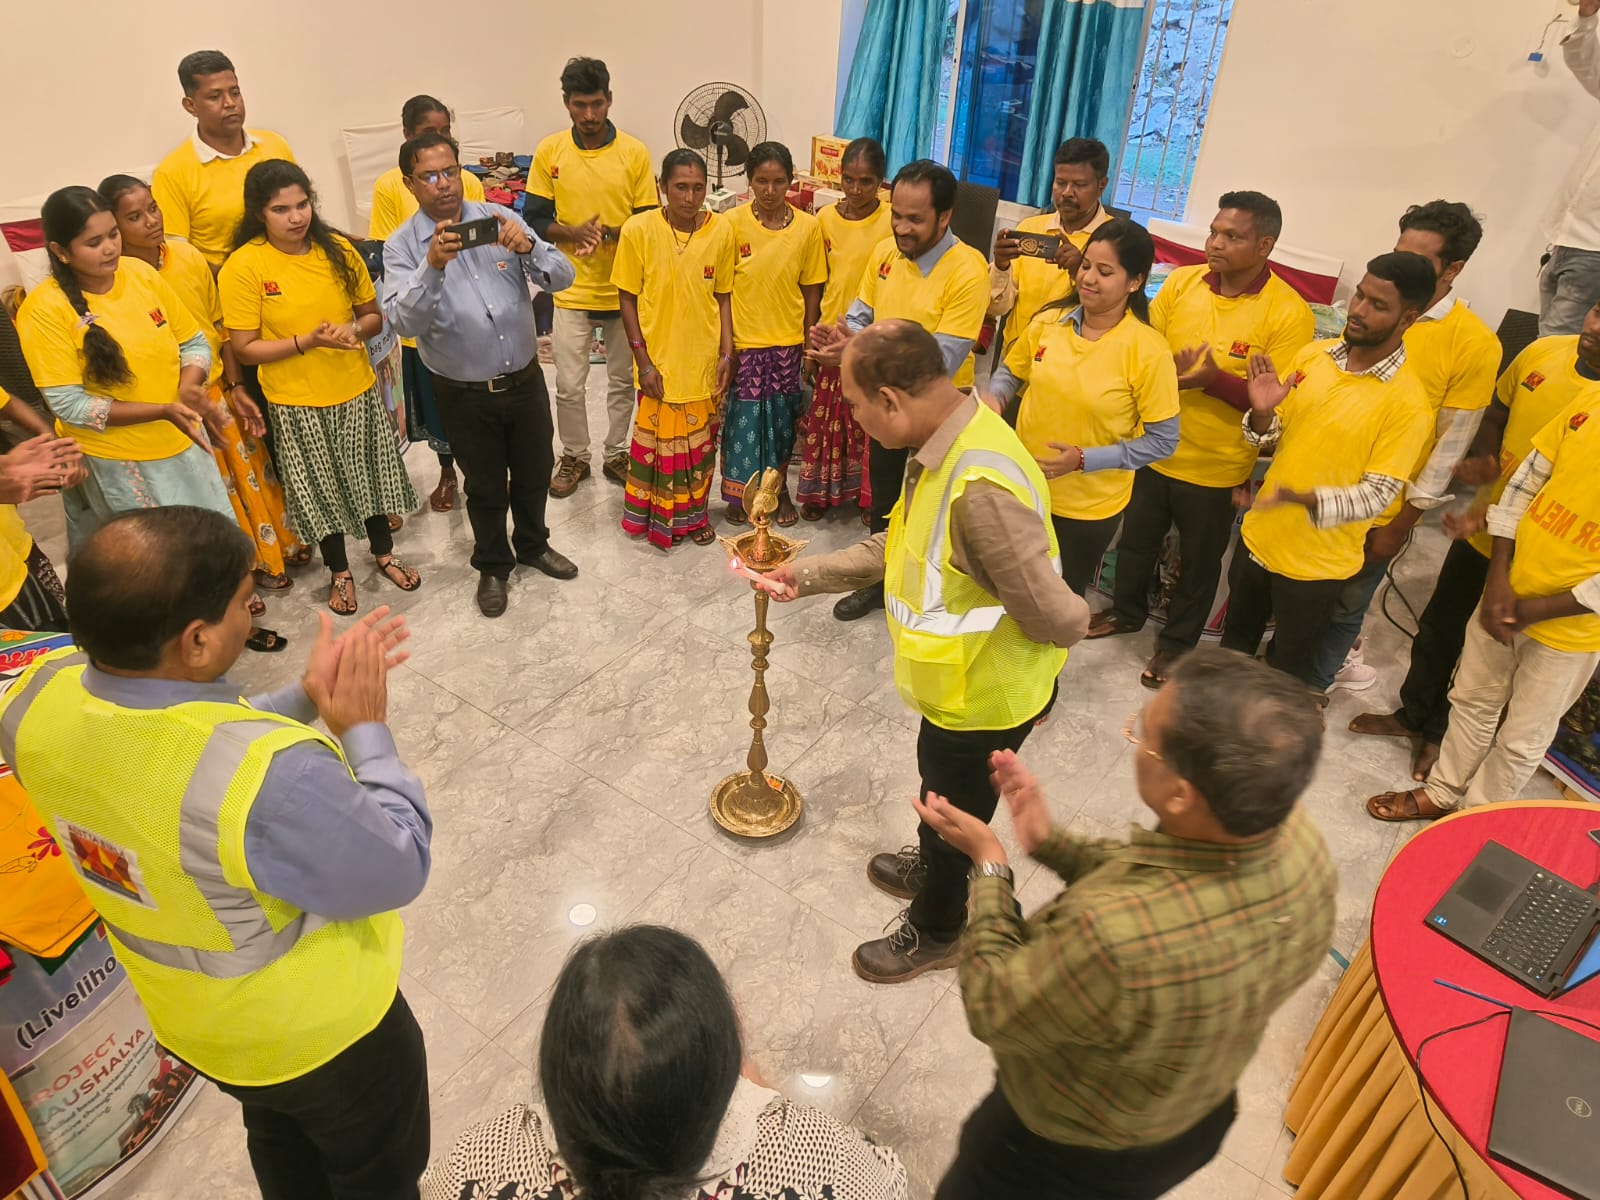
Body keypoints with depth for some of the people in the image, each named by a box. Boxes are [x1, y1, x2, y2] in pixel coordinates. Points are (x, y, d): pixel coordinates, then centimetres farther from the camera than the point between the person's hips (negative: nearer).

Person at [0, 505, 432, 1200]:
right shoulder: (271, 777, -44)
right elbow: (398, 874, -26)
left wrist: (306, 698, -7)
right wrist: (363, 728, -19)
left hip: (186, 1019, 7)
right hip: (319, 1033, -6)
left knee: (281, 1144, 37)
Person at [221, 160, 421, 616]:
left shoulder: (338, 250, -5)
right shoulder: (242, 267, -15)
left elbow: (374, 315, 4)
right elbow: (245, 348, -13)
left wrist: (354, 329, -18)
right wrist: (308, 341, -24)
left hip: (356, 389, 3)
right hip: (296, 402, -3)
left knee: (370, 472, 18)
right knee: (320, 486, 12)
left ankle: (384, 552, 40)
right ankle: (339, 570, 32)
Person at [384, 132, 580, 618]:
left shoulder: (499, 219, -3)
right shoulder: (402, 246, -9)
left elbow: (561, 278, -9)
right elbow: (405, 321, -23)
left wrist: (529, 247, -30)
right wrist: (433, 267, -38)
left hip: (525, 378, 3)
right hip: (465, 393, -2)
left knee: (533, 472, 20)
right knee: (485, 485, 14)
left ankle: (533, 544, 46)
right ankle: (493, 565, 37)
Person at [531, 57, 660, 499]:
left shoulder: (635, 152, -4)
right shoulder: (549, 151, -2)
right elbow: (535, 219, -1)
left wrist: (609, 232, -22)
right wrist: (574, 233, -20)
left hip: (624, 287, 0)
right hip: (571, 290, 0)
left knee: (623, 380, 12)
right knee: (569, 385, 4)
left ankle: (616, 454, 30)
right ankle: (574, 457, 24)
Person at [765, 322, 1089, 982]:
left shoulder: (981, 490, -38)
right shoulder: (950, 439, -7)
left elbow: (1059, 619, -33)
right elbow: (904, 545, 6)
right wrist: (810, 574, 4)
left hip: (983, 694, -8)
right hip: (960, 679, 8)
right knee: (944, 797, 32)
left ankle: (935, 931, 47)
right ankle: (933, 867, 62)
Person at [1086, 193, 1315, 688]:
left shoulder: (1289, 313, -17)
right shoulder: (1181, 282, -5)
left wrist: (1216, 379, -29)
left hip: (1217, 466, -4)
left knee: (1199, 562, 15)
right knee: (1135, 539, 23)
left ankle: (1176, 641, 37)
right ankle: (1127, 611, 48)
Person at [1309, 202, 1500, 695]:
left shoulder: (1474, 344, -14)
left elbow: (1450, 446, -11)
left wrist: (1402, 524, -10)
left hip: (1381, 510, -4)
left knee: (1345, 607, 12)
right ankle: (1333, 655, 47)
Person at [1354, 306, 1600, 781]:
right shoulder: (1543, 352, -8)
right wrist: (1484, 457, -11)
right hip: (1479, 530, 5)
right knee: (1437, 626, 21)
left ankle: (1442, 732, 39)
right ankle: (1413, 714, 44)